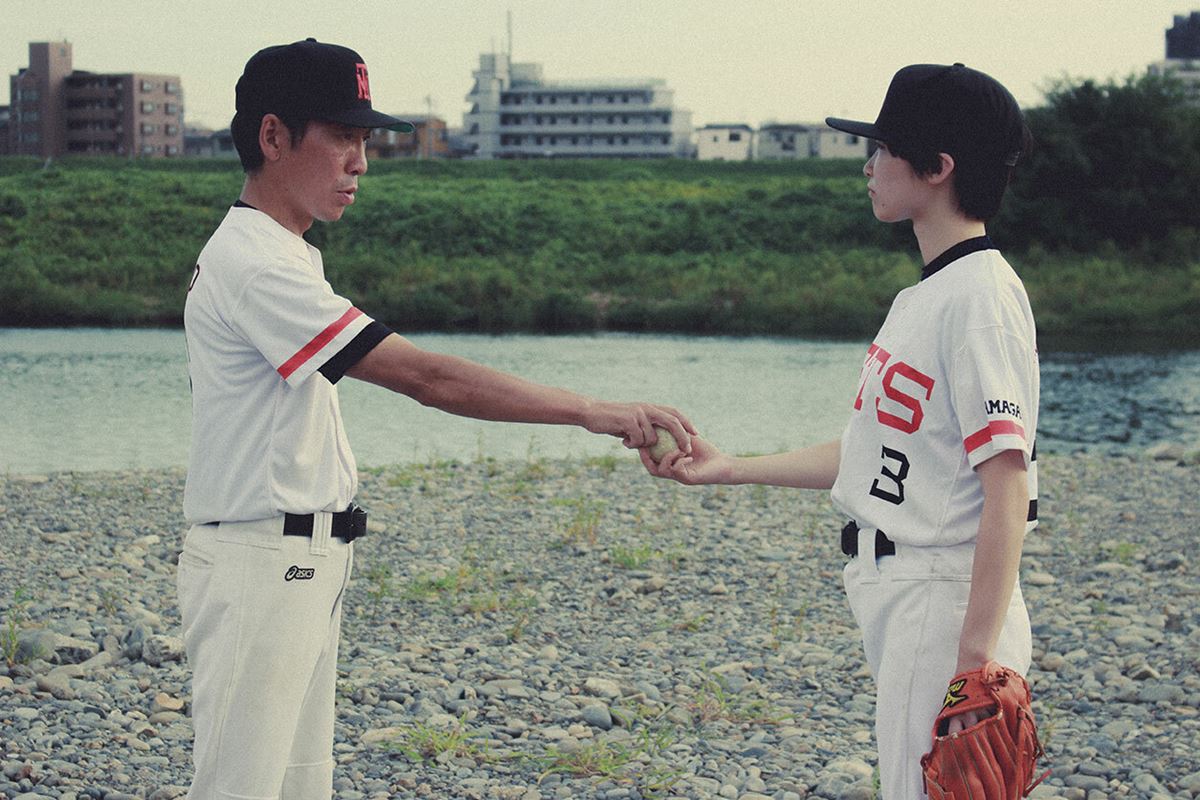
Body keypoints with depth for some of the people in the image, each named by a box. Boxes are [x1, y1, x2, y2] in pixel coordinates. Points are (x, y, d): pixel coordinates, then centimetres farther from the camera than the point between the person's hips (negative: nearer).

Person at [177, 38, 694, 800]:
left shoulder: (286, 255, 14)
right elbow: (427, 378, -27)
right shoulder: (258, 266, -20)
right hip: (260, 564, -11)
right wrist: (593, 411, -29)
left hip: (304, 564, 11)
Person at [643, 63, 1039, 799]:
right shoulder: (925, 294, 14)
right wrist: (727, 469, 20)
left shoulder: (982, 297, -17)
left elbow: (1008, 484, -23)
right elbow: (871, 454, 19)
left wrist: (976, 657, -27)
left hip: (949, 599, -10)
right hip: (901, 600, 10)